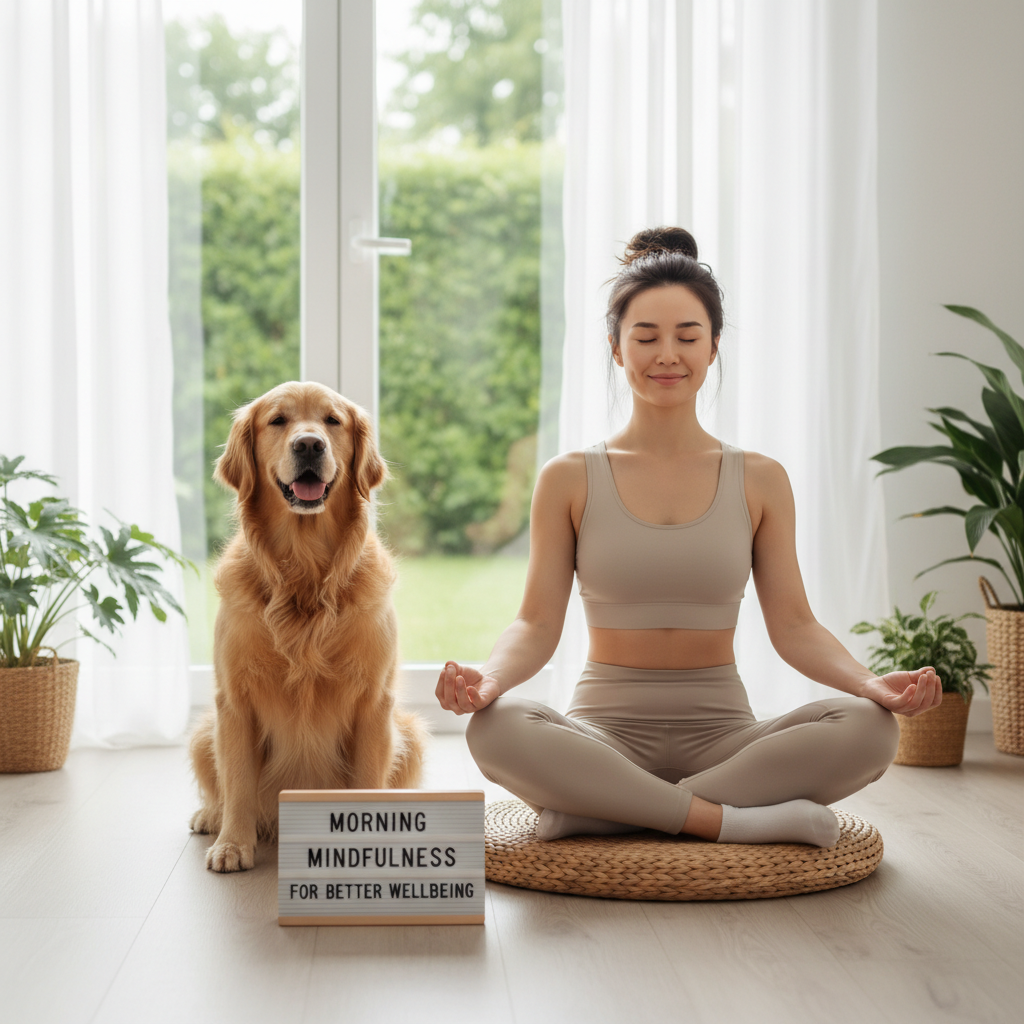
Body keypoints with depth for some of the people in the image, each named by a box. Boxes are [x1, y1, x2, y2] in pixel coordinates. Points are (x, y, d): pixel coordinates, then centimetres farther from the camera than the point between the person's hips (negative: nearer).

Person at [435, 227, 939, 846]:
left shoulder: (760, 481, 7)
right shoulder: (569, 480, 4)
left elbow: (793, 624, 2)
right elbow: (538, 624, -1)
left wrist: (872, 683, -17)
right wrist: (488, 678, -23)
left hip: (720, 734, 2)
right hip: (607, 731, -2)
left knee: (869, 728, -28)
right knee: (496, 730, -34)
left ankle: (601, 810, -23)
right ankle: (734, 820, -27)